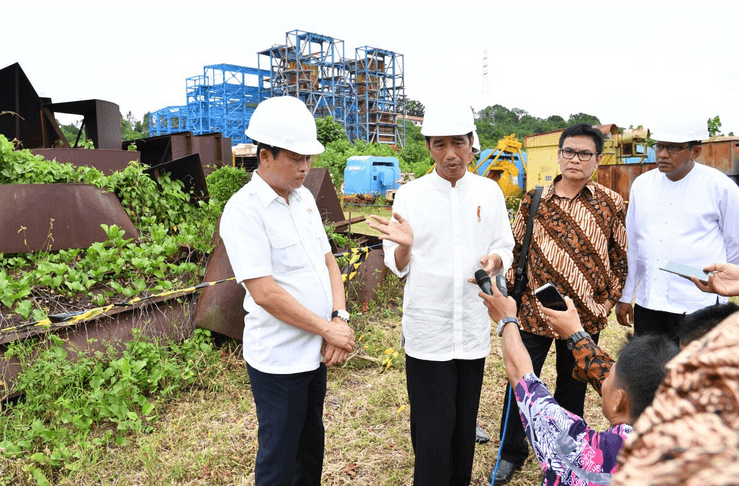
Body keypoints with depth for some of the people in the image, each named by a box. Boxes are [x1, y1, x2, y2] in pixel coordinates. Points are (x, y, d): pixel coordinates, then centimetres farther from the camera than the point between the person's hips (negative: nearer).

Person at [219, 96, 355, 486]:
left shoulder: (303, 197, 6)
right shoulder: (244, 209, -18)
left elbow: (328, 261, 8)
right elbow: (265, 293, -23)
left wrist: (339, 319, -6)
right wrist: (328, 329, -16)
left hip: (315, 350, 7)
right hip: (279, 359, -7)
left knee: (311, 443, 23)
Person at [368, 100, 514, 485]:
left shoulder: (489, 192, 3)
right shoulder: (409, 195, -3)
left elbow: (505, 249, 8)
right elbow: (397, 266, 0)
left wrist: (496, 261, -15)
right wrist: (404, 246, -22)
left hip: (474, 327, 3)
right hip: (427, 330, -2)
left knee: (465, 421, 16)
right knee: (432, 428, 3)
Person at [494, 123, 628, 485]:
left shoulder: (611, 204, -1)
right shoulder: (533, 200, -1)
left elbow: (620, 256, 7)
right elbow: (515, 249, 5)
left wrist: (609, 299, 5)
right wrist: (511, 293, 2)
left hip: (586, 316, 0)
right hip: (534, 312, 0)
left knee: (573, 387, 16)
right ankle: (512, 453, 30)